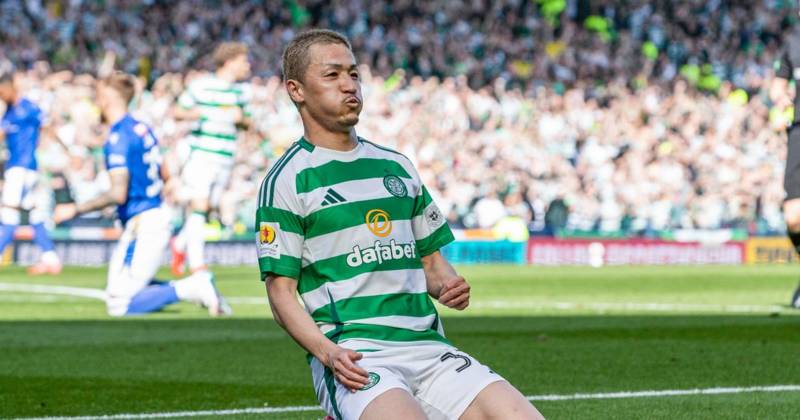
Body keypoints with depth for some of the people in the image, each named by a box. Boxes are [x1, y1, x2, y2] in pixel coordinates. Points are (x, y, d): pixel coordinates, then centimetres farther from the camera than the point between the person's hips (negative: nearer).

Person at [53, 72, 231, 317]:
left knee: (118, 305, -8)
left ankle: (189, 289, -14)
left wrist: (76, 210, -14)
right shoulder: (142, 129, 11)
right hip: (158, 216, 9)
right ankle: (197, 284, 7)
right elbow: (163, 177, 20)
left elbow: (118, 194, -22)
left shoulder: (118, 138, -16)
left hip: (141, 226, -9)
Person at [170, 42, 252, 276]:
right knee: (199, 206, -14)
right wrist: (193, 114, -18)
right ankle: (197, 264, -13)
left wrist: (241, 119, -1)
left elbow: (247, 123, 21)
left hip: (225, 158, 6)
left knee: (208, 209, 9)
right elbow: (178, 112, 2)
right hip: (202, 154, -6)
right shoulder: (201, 87, -4)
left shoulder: (241, 92, 12)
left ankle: (181, 244, 34)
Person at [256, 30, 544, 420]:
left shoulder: (397, 166, 20)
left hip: (427, 345, 6)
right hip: (354, 355, -6)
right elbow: (281, 291, -3)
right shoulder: (287, 180, 1)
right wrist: (328, 353, -19)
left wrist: (448, 284, 2)